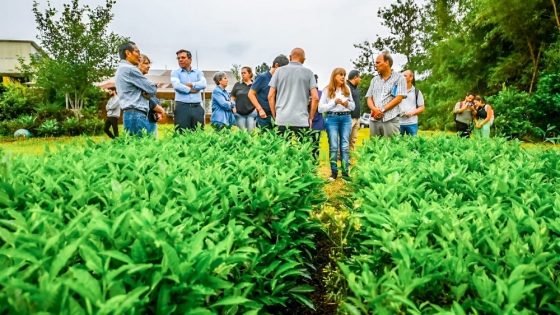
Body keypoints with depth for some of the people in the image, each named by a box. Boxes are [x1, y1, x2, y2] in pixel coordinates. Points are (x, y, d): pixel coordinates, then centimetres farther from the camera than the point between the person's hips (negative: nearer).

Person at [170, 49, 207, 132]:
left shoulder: (198, 72, 16)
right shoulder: (175, 72, 10)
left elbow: (203, 84, -4)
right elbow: (177, 86, -10)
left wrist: (190, 84, -5)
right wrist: (191, 90, -3)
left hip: (197, 108, 2)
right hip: (182, 107, -2)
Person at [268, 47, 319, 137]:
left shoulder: (279, 71, 8)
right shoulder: (308, 73, 6)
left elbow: (271, 96, 6)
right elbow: (315, 98, 0)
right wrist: (310, 117, 10)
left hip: (282, 121, 1)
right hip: (302, 122, -1)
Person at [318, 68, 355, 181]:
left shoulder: (347, 89, 13)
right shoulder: (327, 90, 3)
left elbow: (353, 106, 18)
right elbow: (321, 108, -3)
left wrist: (347, 104, -3)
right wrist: (334, 103, -12)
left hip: (346, 118, 3)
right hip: (332, 119, -2)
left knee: (345, 146, 1)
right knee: (333, 146, 0)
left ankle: (345, 173, 5)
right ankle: (334, 172, 9)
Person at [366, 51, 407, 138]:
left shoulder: (399, 78, 5)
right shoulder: (374, 80, 19)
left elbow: (398, 98, -5)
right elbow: (369, 98, 12)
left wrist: (382, 110, -11)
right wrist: (374, 109, -9)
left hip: (391, 119, -4)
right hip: (374, 120, 5)